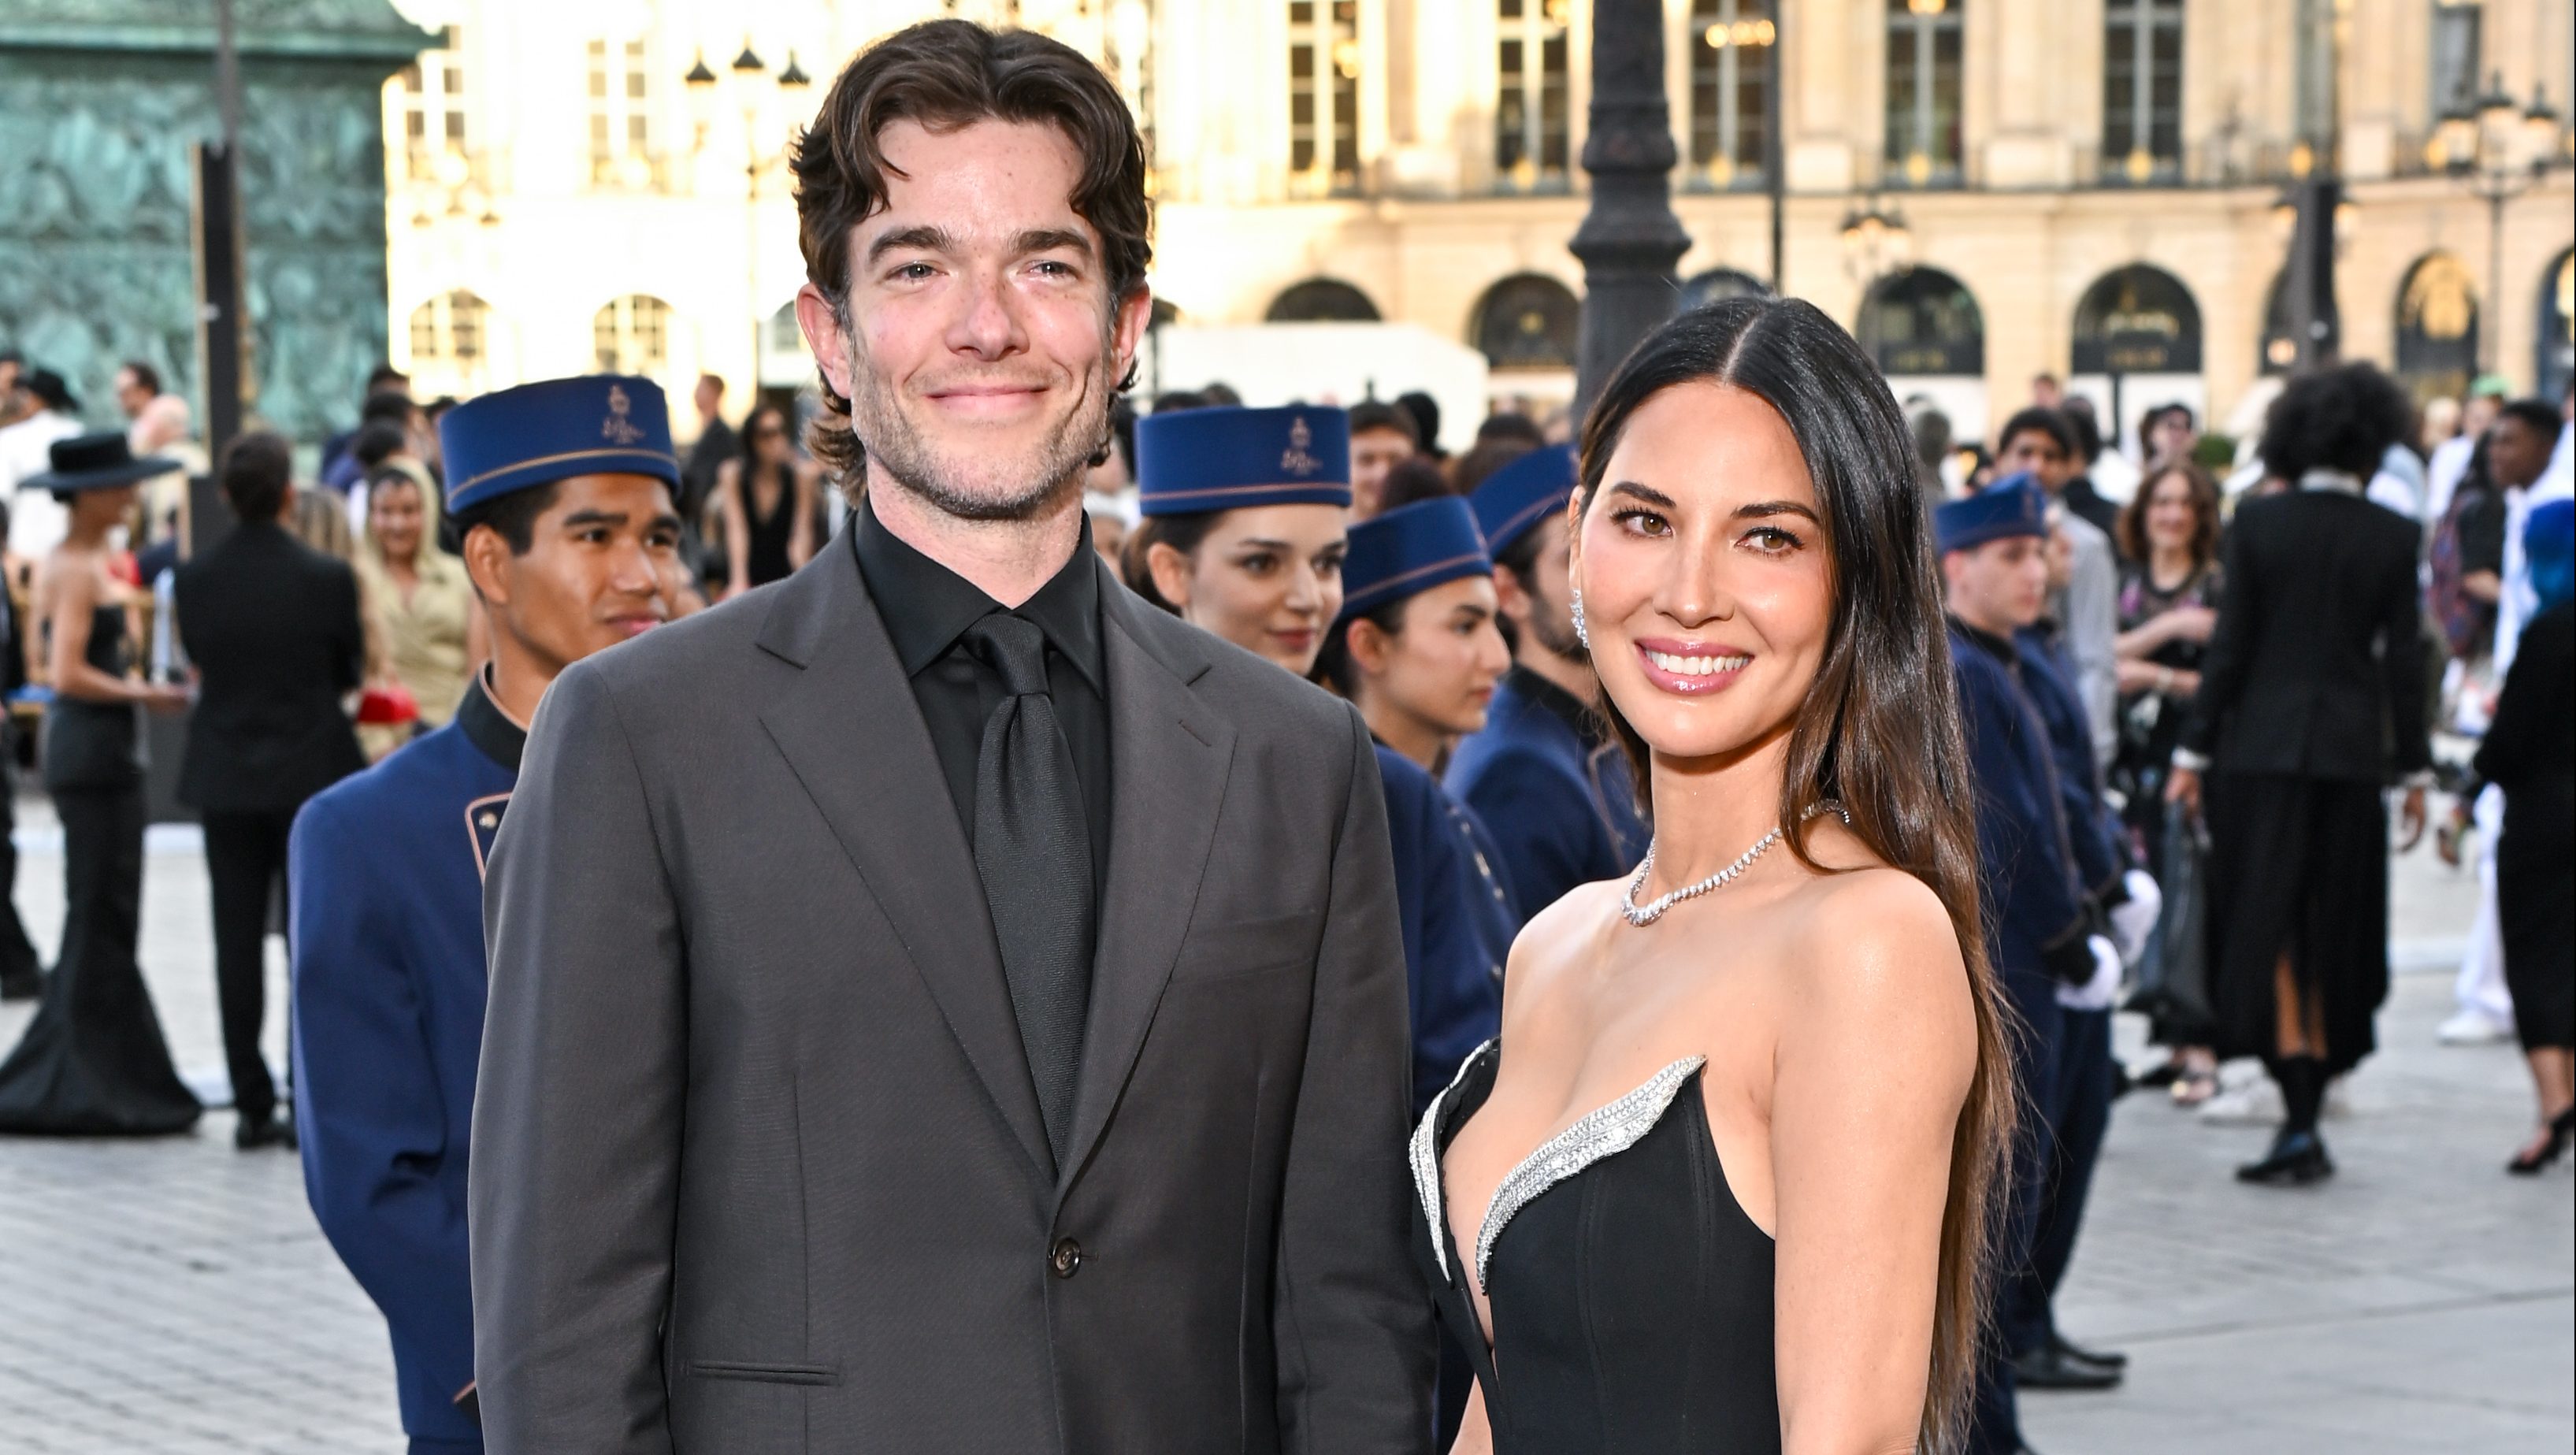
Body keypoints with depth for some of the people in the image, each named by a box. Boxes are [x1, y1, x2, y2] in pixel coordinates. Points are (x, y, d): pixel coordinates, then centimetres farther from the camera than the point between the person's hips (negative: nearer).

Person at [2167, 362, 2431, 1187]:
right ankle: (2306, 1123, 14)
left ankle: (2298, 1123, -12)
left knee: (2269, 931, 1)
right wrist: (2414, 769, 7)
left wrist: (2194, 750, 1)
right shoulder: (2393, 537, -3)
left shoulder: (2257, 523, -4)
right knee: (2332, 932, 11)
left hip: (2262, 745, -1)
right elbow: (2403, 660, -1)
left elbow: (2231, 644, -5)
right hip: (2350, 749, 1)